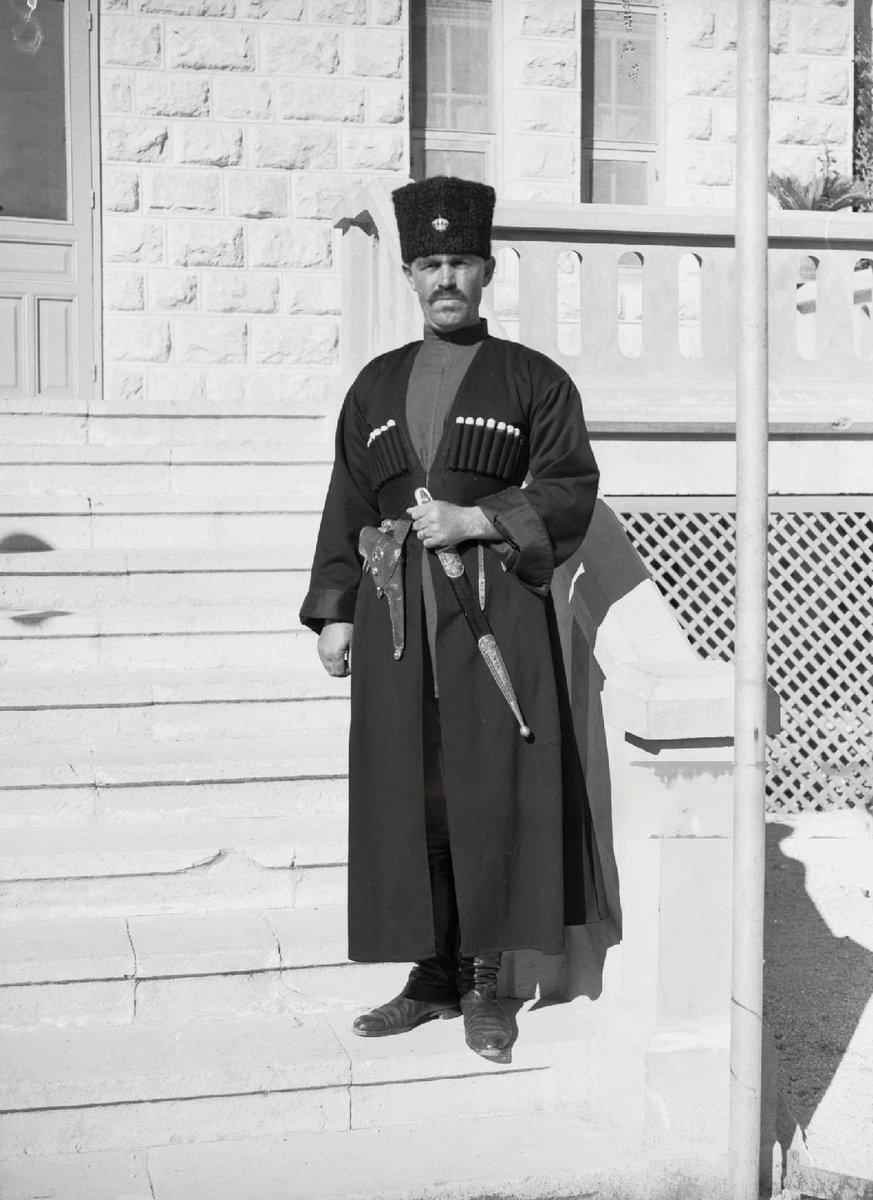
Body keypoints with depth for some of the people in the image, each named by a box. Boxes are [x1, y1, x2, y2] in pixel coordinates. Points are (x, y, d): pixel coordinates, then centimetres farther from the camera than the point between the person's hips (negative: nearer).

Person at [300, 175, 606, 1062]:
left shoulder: (533, 380, 5)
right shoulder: (377, 384, 14)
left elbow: (572, 491, 0)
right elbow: (347, 506, 13)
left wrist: (475, 520, -12)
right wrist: (334, 612, 6)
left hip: (497, 607, -3)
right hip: (395, 611, 3)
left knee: (493, 787, -2)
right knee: (407, 789, 3)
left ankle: (483, 982, 11)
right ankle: (431, 975, 16)